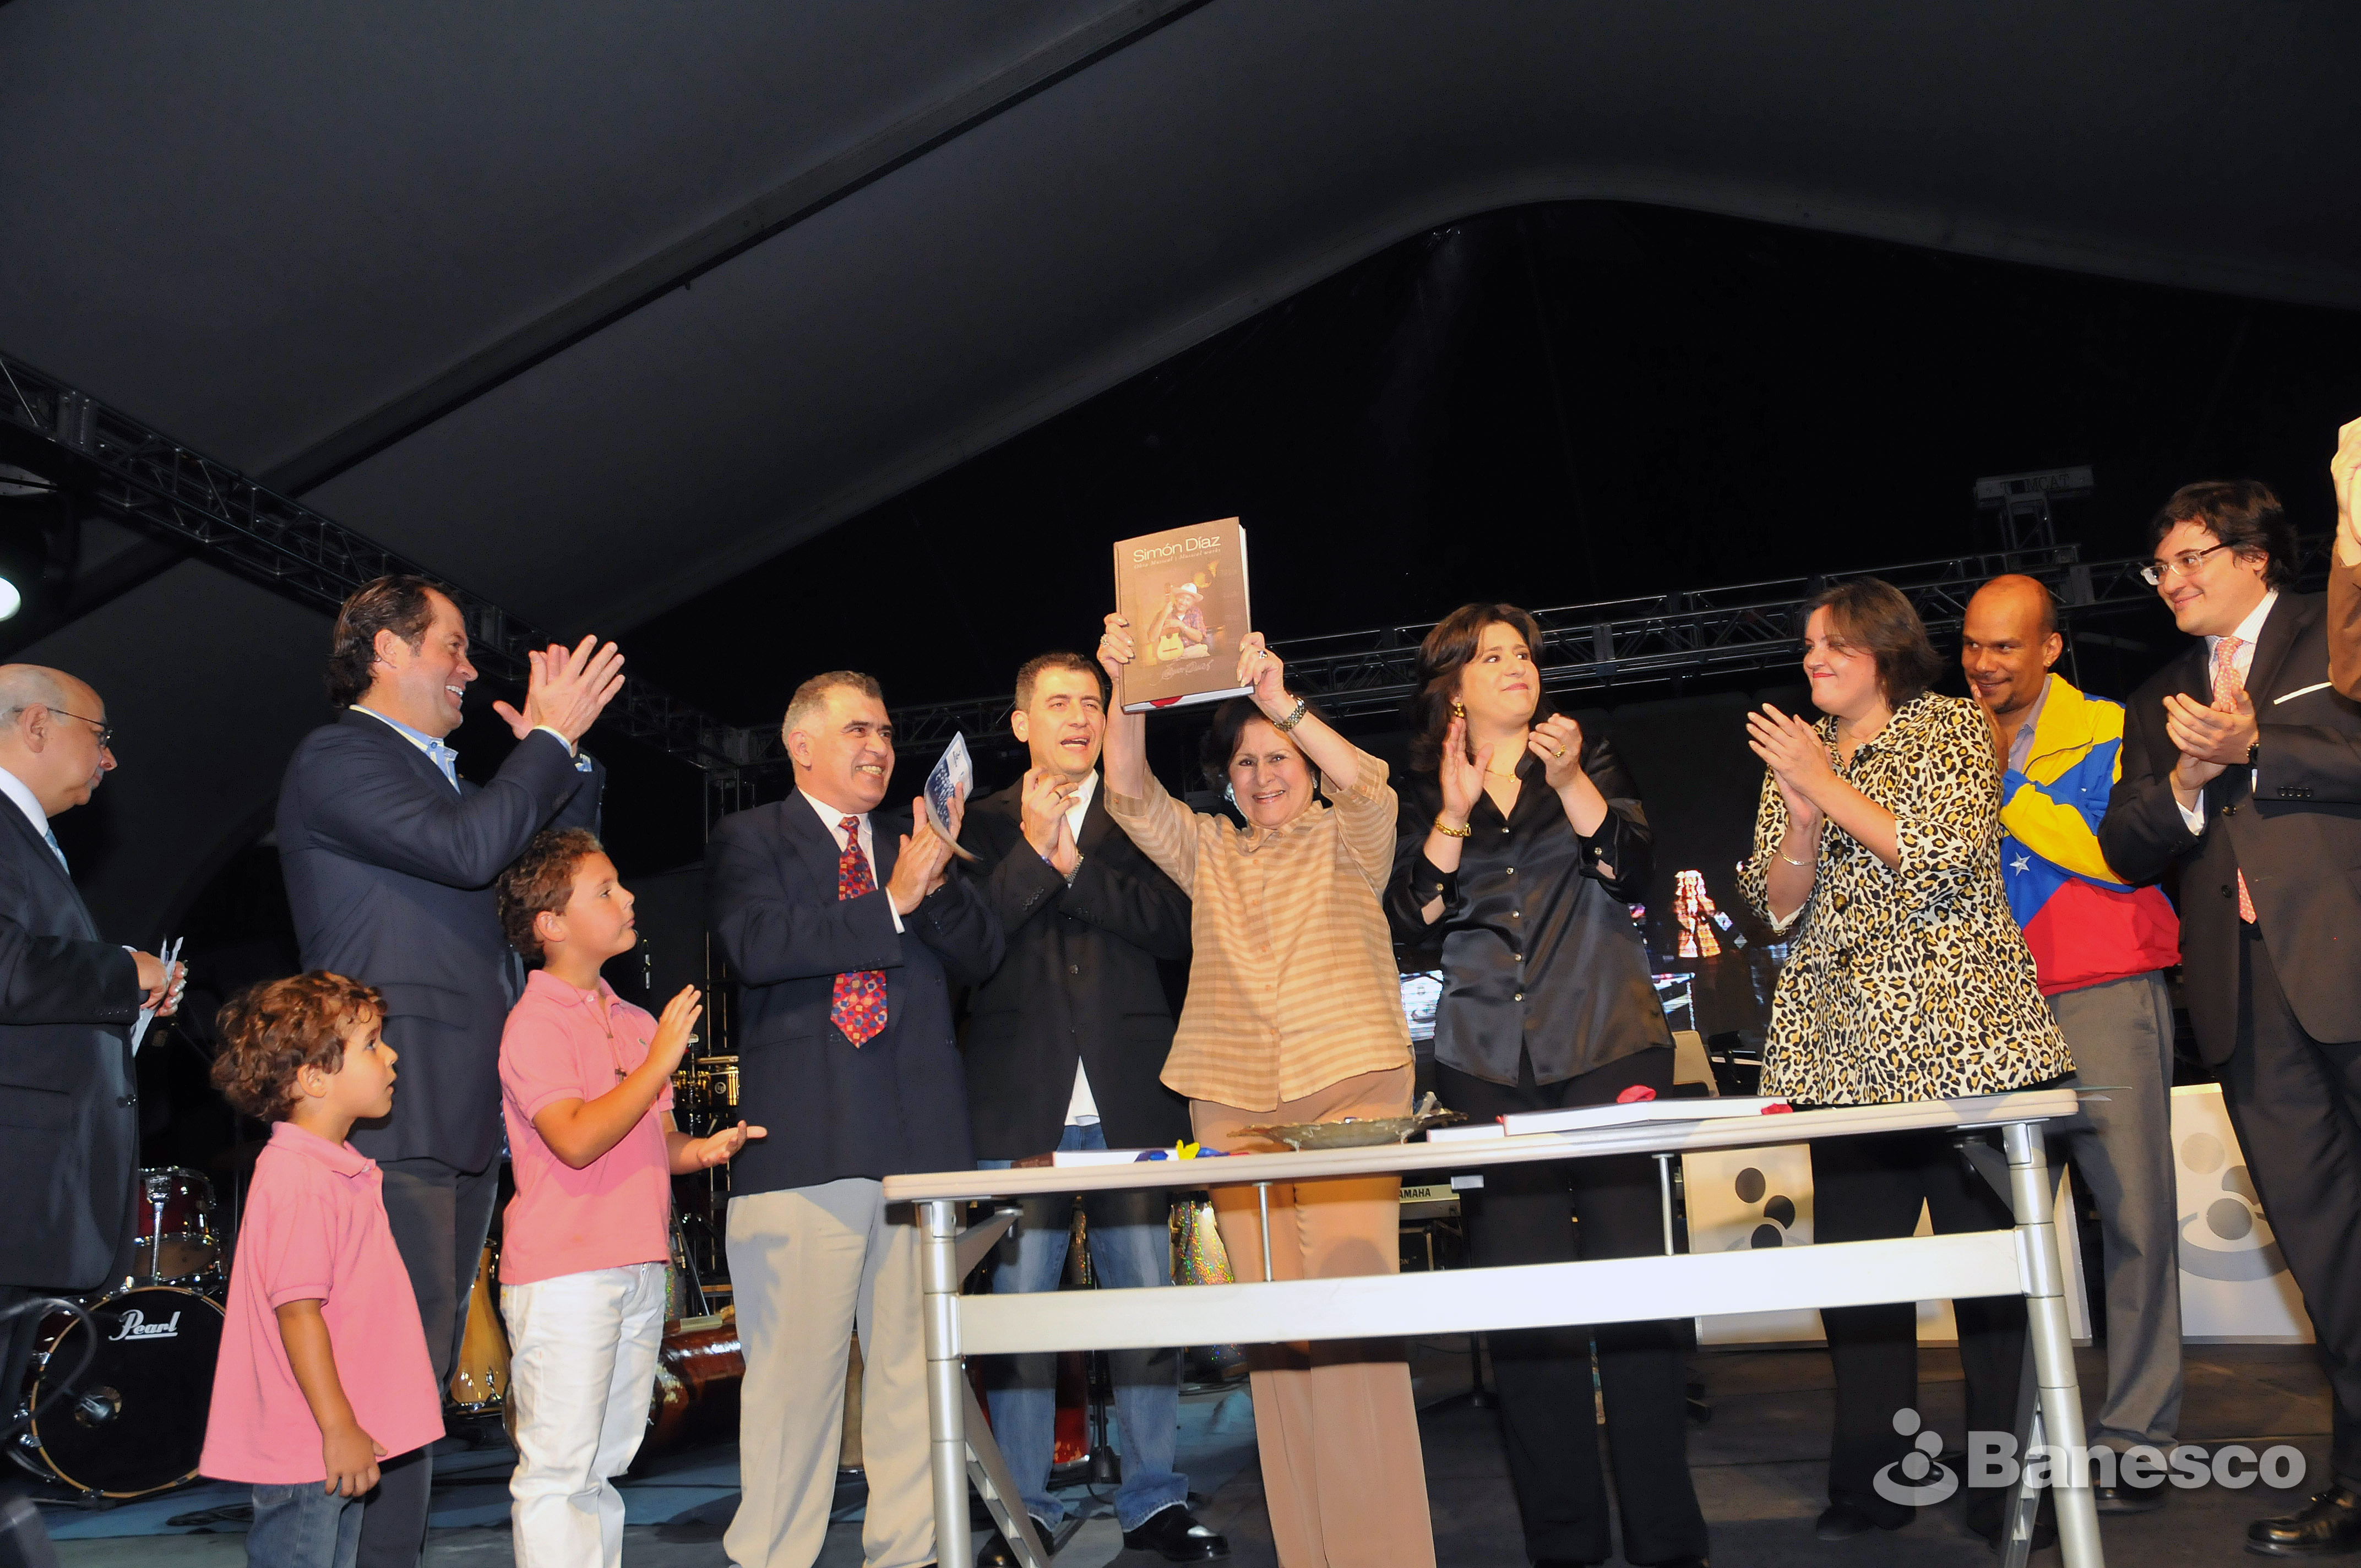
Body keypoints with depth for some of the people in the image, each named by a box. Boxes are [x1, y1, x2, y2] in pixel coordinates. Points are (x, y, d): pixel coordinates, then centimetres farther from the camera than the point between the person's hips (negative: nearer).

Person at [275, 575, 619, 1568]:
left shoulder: (438, 775, 24)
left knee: (423, 1368, 12)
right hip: (394, 1114, -9)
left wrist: (565, 756, 15)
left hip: (463, 1114, 10)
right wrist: (551, 737, -10)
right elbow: (465, 851, -19)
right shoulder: (338, 758, -5)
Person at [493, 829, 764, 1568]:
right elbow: (576, 1141, -21)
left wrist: (702, 1148, 1)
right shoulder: (535, 1023, -10)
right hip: (563, 1275, -8)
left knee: (606, 1462, 15)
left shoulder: (636, 1023, 14)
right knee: (559, 1467, -3)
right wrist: (661, 1061, -19)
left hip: (638, 1269, 8)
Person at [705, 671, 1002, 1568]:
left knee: (917, 1364, 6)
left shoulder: (916, 840, 20)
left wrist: (938, 880, -5)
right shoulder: (748, 841, 8)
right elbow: (756, 947, -11)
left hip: (919, 1135, 4)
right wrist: (890, 904, -12)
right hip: (805, 1140, -4)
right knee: (795, 1368, -2)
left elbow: (982, 957, 13)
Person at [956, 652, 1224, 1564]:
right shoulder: (983, 823, 10)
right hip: (1021, 1101, -1)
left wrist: (1074, 865, -9)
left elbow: (1177, 925, -2)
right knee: (1018, 1308, 2)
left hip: (1129, 1098, 1)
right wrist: (1033, 851, -12)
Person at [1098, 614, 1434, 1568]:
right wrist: (1124, 693, -12)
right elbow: (1131, 795, 3)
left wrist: (1282, 703, -24)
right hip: (1233, 1103, 3)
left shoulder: (1347, 841, 11)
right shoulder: (1208, 854, 18)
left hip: (1351, 1092, -3)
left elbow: (1369, 785, -10)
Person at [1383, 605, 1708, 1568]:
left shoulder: (1591, 760, 13)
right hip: (1489, 1067, 1)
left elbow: (1632, 873, -1)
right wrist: (1453, 813, -10)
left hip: (1609, 1049, -1)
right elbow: (1412, 922, 1)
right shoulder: (1423, 796, 12)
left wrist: (1571, 782, -14)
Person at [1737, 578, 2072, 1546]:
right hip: (1845, 1051, 4)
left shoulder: (1953, 728, 5)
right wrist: (1801, 821, -9)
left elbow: (1950, 854, -11)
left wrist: (1832, 790, -11)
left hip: (1963, 1037, -3)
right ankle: (1869, 1485, 13)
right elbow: (1779, 911, 8)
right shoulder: (1797, 758, 15)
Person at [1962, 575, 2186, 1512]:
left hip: (2103, 999, -4)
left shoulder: (2110, 731, 3)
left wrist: (2003, 784, -10)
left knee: (2133, 1210, -6)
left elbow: (2121, 854, -12)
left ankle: (2134, 1441, 1)